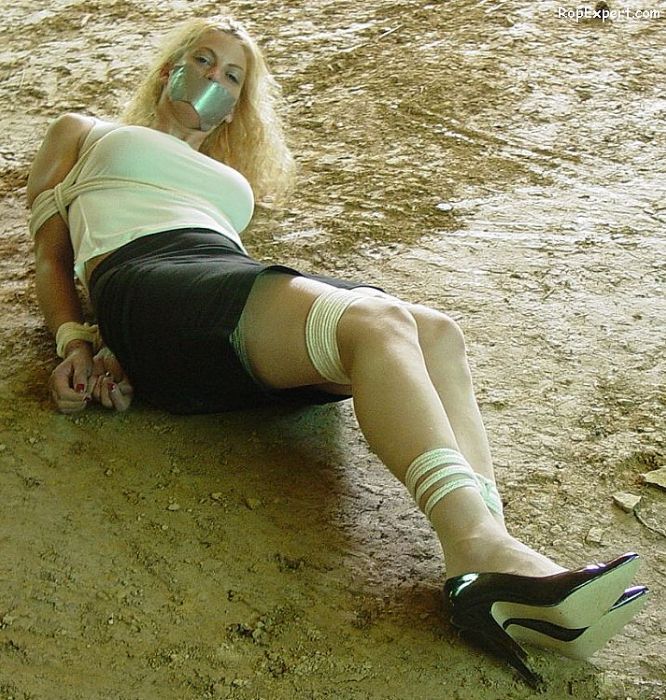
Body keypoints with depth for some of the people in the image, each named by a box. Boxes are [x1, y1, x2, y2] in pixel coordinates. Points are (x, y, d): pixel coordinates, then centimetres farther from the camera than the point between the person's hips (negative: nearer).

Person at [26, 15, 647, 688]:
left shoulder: (229, 178, 39)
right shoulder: (82, 133, 32)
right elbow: (49, 256, 20)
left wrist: (124, 351, -1)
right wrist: (75, 341, -1)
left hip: (231, 285, 4)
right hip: (146, 281, -4)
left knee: (435, 333, -26)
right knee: (375, 322, -33)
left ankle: (485, 571, -47)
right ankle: (477, 543, -51)